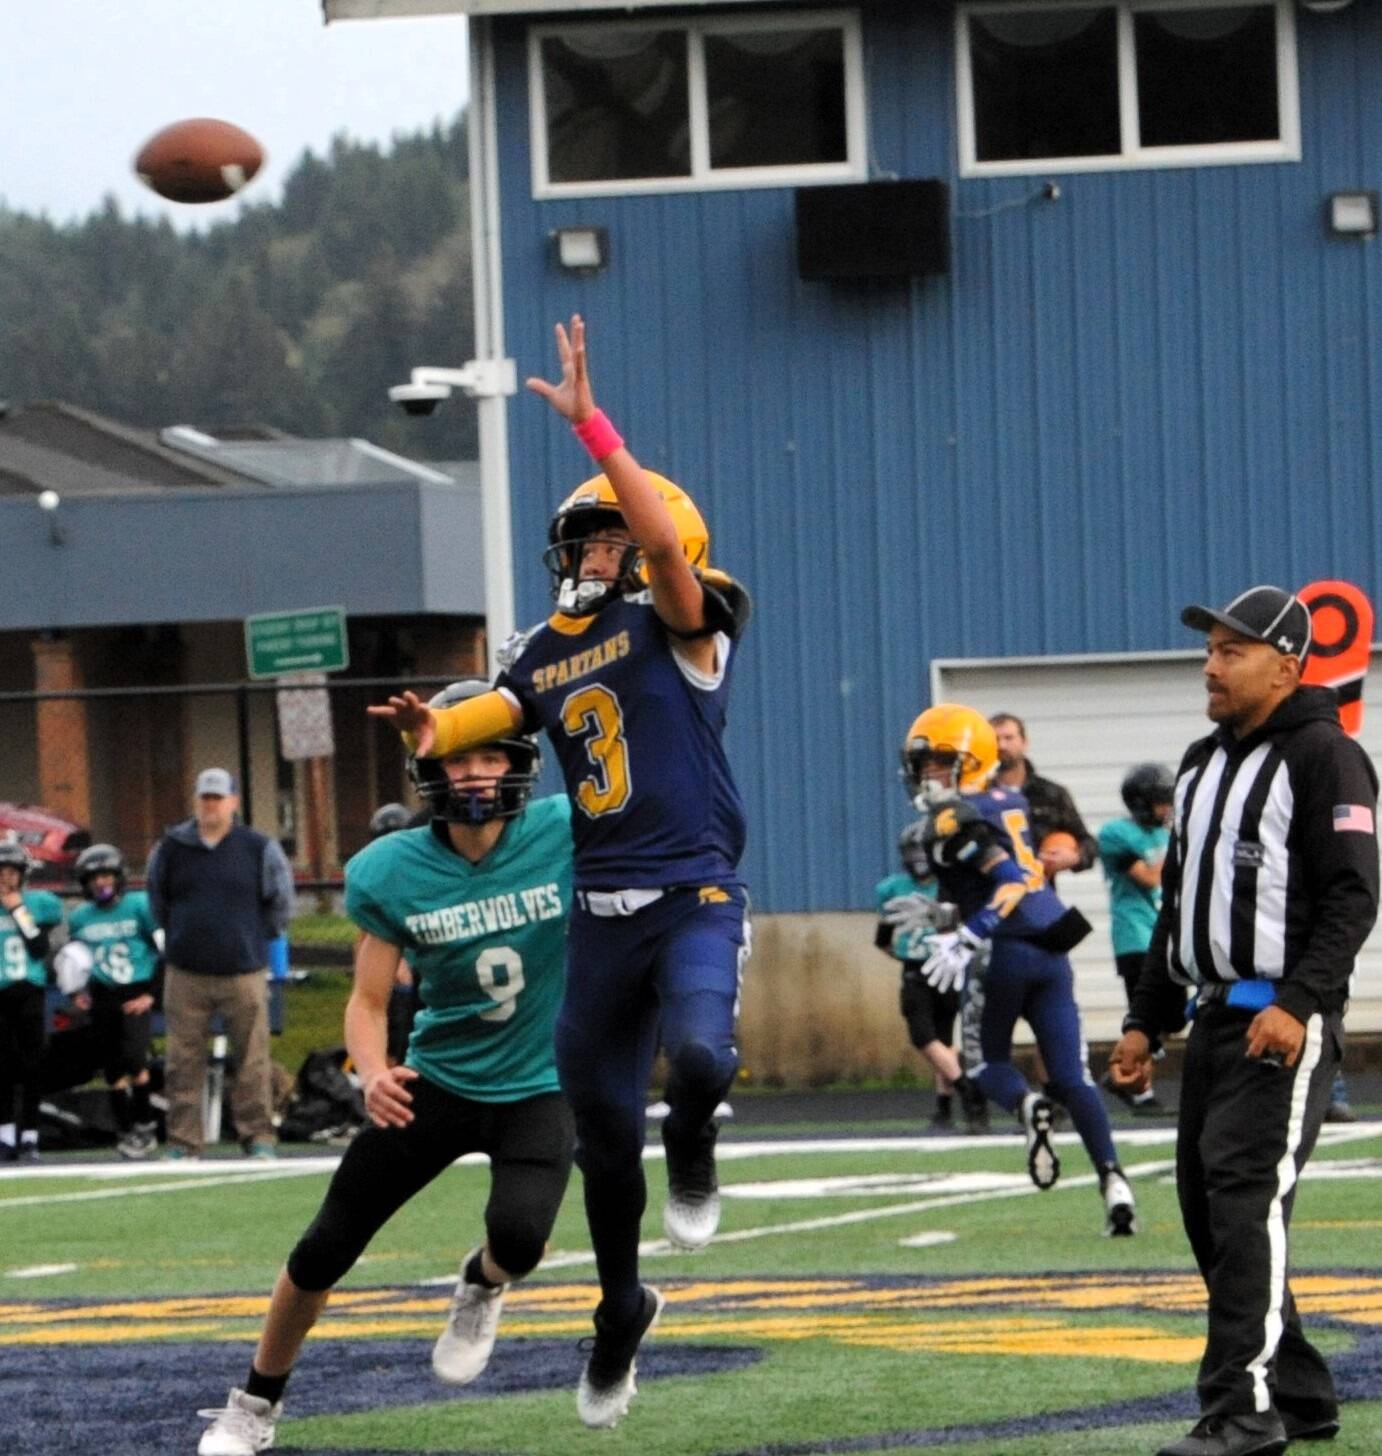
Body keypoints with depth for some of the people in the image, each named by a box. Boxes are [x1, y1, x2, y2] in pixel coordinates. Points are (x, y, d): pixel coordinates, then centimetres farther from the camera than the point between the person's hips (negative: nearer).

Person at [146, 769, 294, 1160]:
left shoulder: (258, 849, 0)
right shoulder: (171, 848, 3)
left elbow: (280, 901, 10)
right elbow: (158, 898, 18)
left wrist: (257, 939, 9)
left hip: (243, 971, -1)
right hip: (185, 975, 1)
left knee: (252, 1059, 0)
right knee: (184, 1061, 1)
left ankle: (258, 1137, 7)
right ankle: (182, 1141, 7)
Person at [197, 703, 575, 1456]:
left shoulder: (561, 834, -15)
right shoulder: (393, 872, -12)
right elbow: (368, 1002, -7)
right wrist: (373, 1073, -28)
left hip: (537, 1089, -1)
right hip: (436, 1079, 1)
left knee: (518, 1234, -28)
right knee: (324, 1249, 2)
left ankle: (482, 1286, 12)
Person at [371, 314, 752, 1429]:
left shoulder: (680, 628, -5)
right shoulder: (547, 656, 13)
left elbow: (667, 541, -24)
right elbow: (479, 721, 3)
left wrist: (590, 423, -27)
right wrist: (427, 729, -21)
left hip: (695, 897, -6)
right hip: (602, 910, 6)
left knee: (698, 1055, -33)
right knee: (602, 1124, 11)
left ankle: (693, 1167, 2)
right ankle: (621, 1308, 31)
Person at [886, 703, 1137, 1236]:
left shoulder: (953, 822, -8)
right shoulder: (1008, 804, 17)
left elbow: (1011, 881, -19)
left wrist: (967, 939, -21)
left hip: (1005, 953, -6)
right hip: (1050, 950, 6)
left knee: (987, 1062, 15)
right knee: (1072, 1077, 4)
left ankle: (1027, 1105, -18)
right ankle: (1112, 1180, -10)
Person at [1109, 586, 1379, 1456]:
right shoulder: (1203, 766, 19)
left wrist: (1298, 1005, -25)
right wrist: (1148, 1020, 22)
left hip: (1286, 1023, -9)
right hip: (1215, 1017, 9)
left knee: (1246, 1195, -18)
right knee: (1207, 1204, 9)